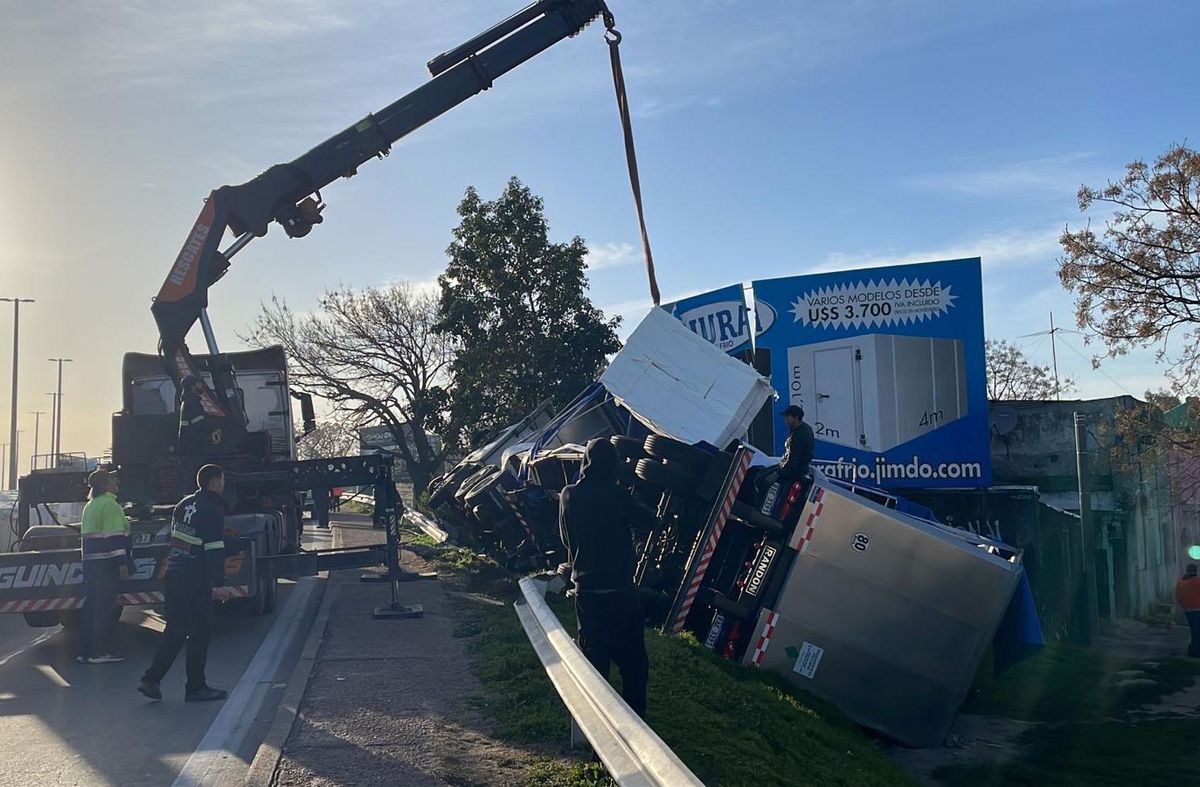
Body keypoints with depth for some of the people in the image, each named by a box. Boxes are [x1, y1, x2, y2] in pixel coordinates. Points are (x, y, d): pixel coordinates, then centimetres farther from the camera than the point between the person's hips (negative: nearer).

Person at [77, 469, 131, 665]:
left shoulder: (90, 506, 18)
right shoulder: (110, 505, -12)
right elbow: (115, 536, -19)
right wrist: (122, 562, -21)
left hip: (90, 562, 9)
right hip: (106, 563, -9)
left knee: (90, 606, 12)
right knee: (105, 608, -4)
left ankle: (84, 651, 15)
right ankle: (99, 652, -3)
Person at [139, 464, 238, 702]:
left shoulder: (185, 504, 14)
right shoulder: (212, 509, -12)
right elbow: (215, 549, -18)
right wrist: (219, 584, -19)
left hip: (174, 574, 8)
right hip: (195, 579, -8)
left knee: (176, 629, 15)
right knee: (199, 631, 1)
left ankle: (152, 679, 12)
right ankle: (196, 688, 8)